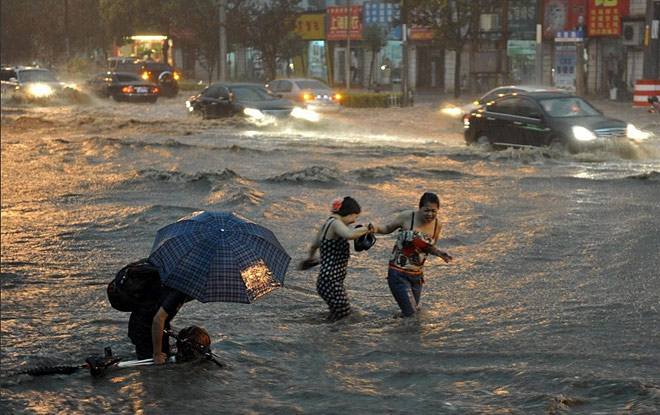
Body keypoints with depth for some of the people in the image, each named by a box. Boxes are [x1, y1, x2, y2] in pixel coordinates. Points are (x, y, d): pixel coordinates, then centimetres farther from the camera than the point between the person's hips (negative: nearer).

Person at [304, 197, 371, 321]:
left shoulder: (327, 224, 17)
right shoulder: (335, 223, -13)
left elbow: (314, 246, 33)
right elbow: (350, 234, -35)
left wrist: (311, 257, 54)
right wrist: (366, 229, -17)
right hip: (331, 282, -11)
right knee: (345, 317, -13)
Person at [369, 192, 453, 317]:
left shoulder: (437, 225, 1)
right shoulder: (407, 217, -13)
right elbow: (388, 228, 0)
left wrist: (439, 253, -4)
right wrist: (376, 228, -20)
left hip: (417, 274, 6)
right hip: (399, 273, -6)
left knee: (414, 312, 16)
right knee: (410, 313, -11)